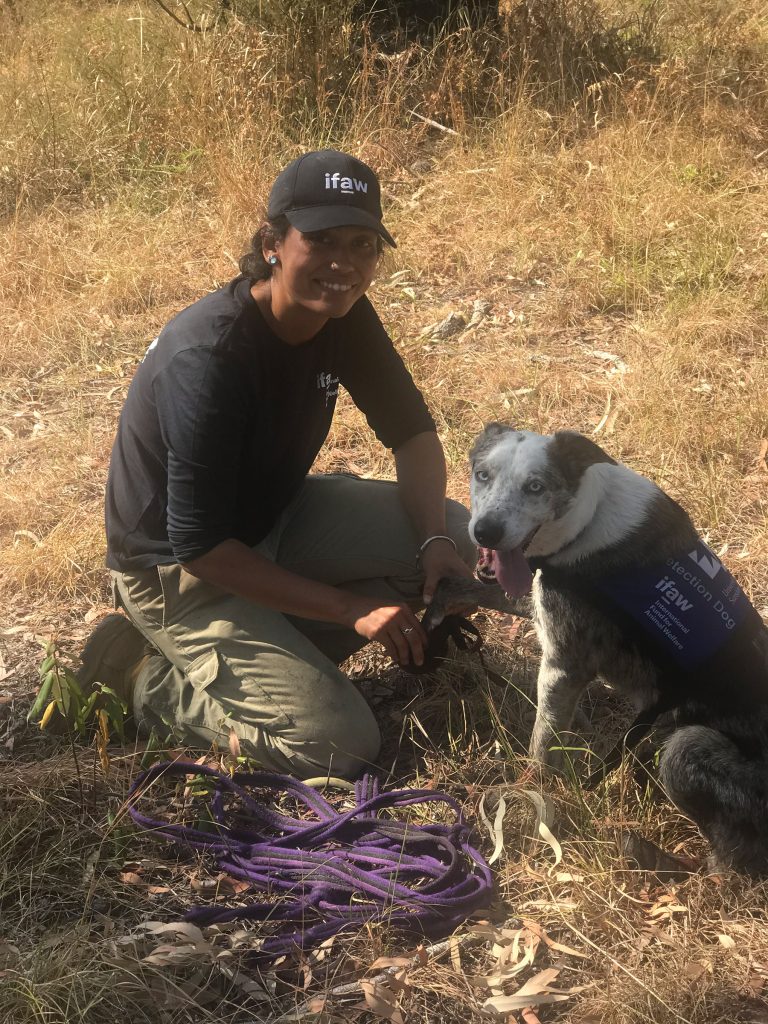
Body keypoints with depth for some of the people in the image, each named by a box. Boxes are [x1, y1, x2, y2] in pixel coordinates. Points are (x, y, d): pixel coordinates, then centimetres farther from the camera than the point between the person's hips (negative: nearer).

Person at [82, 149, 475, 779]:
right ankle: (147, 674, 2)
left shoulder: (343, 315, -9)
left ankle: (271, 649, 4)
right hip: (180, 572, -8)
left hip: (273, 516, 8)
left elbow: (412, 431, 0)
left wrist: (435, 542, -19)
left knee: (453, 536, -7)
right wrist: (351, 609, -25)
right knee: (342, 748, -17)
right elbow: (199, 548, -29)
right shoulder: (209, 361, -32)